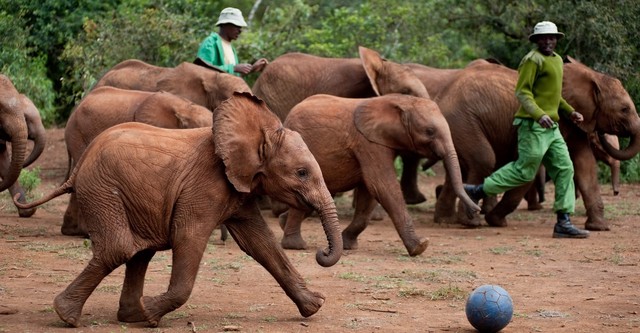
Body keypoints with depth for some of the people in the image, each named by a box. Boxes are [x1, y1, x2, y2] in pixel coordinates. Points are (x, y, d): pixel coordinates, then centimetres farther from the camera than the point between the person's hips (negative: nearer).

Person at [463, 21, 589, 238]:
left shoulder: (557, 60, 20)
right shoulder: (533, 60, -10)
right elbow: (522, 92, -17)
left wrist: (569, 112, 19)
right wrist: (539, 114, -30)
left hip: (550, 127, 9)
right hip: (533, 125, -9)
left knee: (564, 169, 1)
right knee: (524, 171, -5)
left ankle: (563, 222, 0)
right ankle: (477, 191, 9)